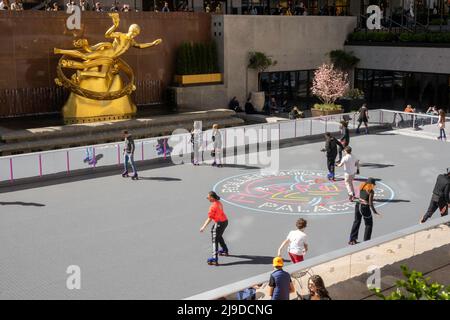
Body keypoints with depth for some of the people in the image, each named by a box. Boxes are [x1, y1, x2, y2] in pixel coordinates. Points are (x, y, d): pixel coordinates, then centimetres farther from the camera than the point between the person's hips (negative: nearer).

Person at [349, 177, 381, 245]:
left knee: (356, 222, 21)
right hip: (365, 208, -6)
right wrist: (374, 212, -6)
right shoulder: (371, 191, -15)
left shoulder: (362, 186, 2)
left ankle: (352, 240, 26)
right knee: (369, 224, 13)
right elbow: (370, 203, -15)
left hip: (358, 205, 6)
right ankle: (366, 241, 15)